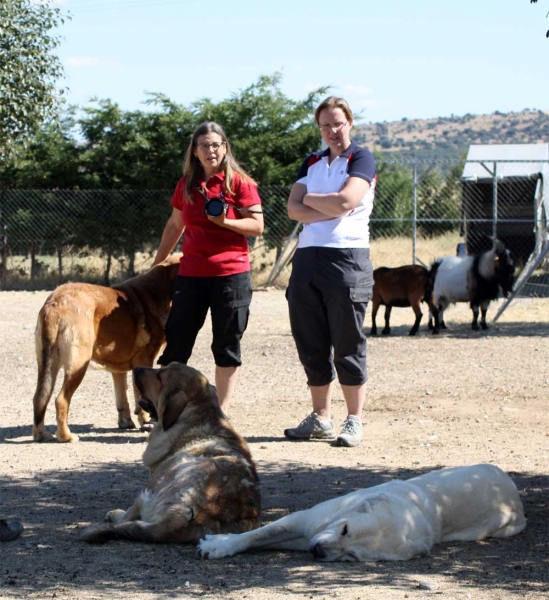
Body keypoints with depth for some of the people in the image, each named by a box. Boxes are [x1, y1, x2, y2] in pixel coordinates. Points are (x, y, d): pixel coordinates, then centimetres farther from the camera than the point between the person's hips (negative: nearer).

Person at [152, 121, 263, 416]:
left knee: (226, 347, 2)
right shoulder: (186, 185, 10)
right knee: (175, 342, 2)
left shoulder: (239, 182, -3)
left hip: (231, 274, -4)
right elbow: (174, 226, 22)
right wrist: (157, 264, 25)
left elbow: (257, 226, -5)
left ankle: (220, 413, 9)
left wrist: (225, 221, -20)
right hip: (190, 273, 4)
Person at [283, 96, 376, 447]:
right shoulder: (311, 163, 19)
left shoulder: (361, 159, 1)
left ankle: (355, 422, 1)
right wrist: (330, 210, -8)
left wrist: (310, 199, 3)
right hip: (307, 257, 6)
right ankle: (321, 419, 16)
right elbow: (294, 209, 6)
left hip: (347, 257, -6)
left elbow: (345, 201, -14)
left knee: (348, 346, -4)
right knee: (311, 344, 7)